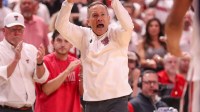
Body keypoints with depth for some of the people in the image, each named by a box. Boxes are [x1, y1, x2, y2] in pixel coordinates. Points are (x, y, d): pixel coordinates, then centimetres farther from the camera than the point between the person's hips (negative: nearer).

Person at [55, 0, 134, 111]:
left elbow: (128, 25, -20)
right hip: (92, 101, 4)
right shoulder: (84, 36, 10)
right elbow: (61, 26, 0)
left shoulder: (117, 35, 0)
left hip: (117, 99, -4)